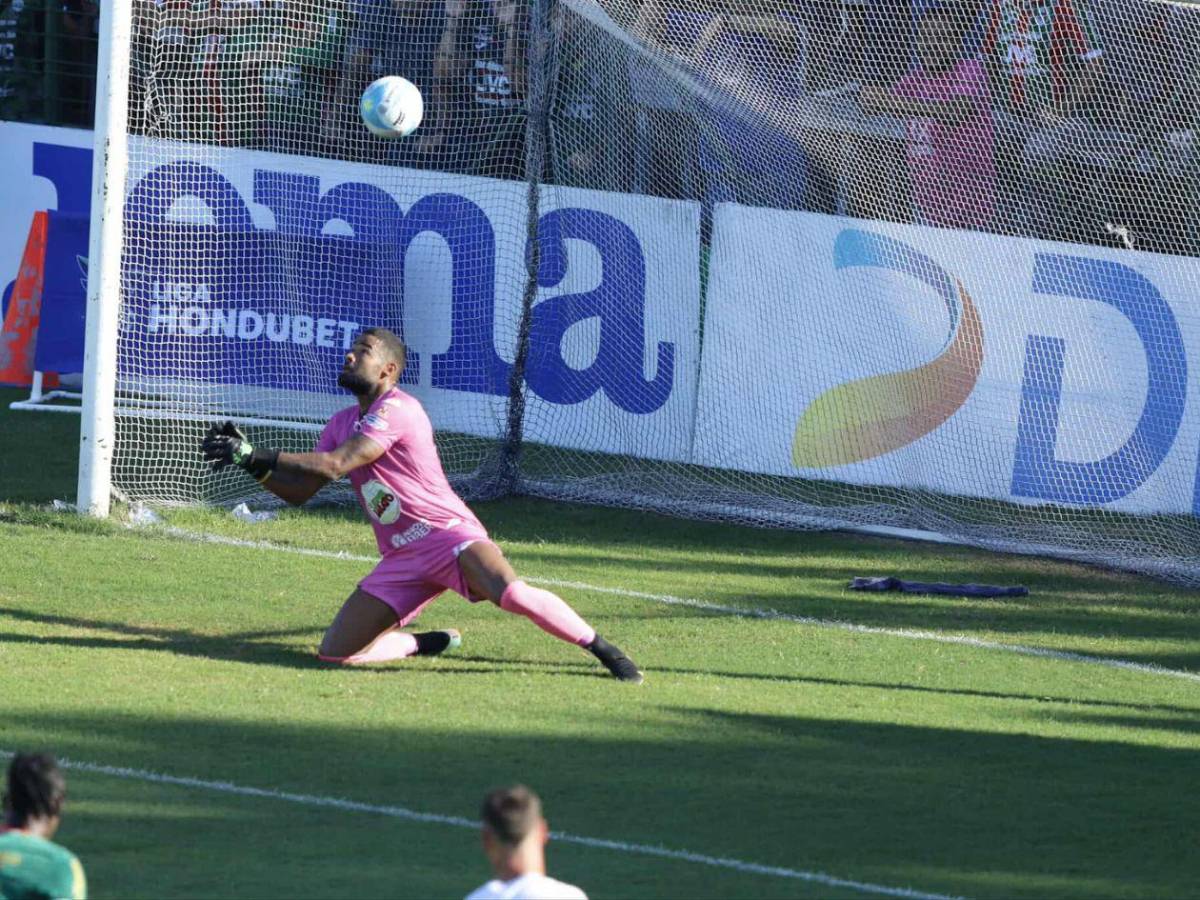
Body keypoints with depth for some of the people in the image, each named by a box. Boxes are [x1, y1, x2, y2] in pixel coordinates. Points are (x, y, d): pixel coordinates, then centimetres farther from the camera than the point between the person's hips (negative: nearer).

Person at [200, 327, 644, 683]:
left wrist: (253, 454, -19)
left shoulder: (397, 409, -14)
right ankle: (424, 643, 21)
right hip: (401, 559, 8)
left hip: (449, 535, -8)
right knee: (335, 652, -5)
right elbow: (299, 491, 16)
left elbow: (332, 466, -22)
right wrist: (249, 460, 0)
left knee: (513, 594, -35)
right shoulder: (342, 423, 15)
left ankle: (604, 650, -20)